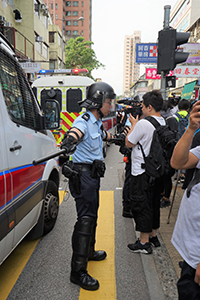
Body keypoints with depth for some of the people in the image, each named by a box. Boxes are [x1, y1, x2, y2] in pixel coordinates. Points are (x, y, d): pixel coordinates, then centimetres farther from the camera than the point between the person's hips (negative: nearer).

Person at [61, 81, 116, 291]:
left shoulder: (97, 122, 14)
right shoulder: (84, 121, -17)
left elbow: (105, 135, 36)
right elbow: (76, 132, -41)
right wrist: (70, 140, -63)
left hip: (93, 174, 10)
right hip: (83, 174, -10)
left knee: (92, 214, 21)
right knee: (85, 219, -9)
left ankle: (89, 251, 41)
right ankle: (78, 271, 2)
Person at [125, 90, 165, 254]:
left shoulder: (143, 123, -21)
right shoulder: (165, 124, 4)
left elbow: (129, 143, -10)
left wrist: (133, 124, 0)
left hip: (142, 172, -8)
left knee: (141, 205, 4)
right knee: (154, 203, 19)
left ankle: (144, 242, 15)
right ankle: (153, 236, 34)